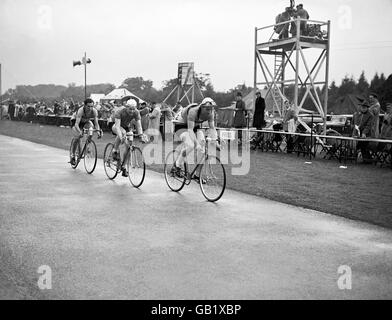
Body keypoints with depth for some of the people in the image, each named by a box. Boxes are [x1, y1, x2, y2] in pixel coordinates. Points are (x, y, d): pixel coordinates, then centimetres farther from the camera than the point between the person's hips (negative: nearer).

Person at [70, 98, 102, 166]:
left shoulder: (94, 111, -30)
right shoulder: (81, 111, -39)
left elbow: (96, 123, -29)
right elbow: (76, 124, -45)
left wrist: (98, 131, -47)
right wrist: (79, 132, -62)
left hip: (85, 121, 4)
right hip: (75, 120, -4)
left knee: (91, 126, -29)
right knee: (77, 139, -16)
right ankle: (72, 156, 3)